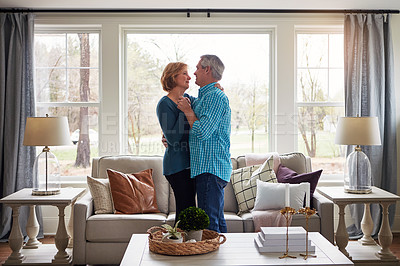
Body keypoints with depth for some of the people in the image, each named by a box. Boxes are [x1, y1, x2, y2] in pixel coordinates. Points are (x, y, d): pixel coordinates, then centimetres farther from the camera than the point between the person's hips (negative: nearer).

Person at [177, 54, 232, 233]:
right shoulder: (205, 97, 21)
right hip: (210, 167, 11)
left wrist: (187, 110, -8)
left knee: (209, 222, -8)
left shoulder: (215, 96, -12)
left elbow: (202, 132, -21)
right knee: (217, 219, 14)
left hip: (210, 167, -11)